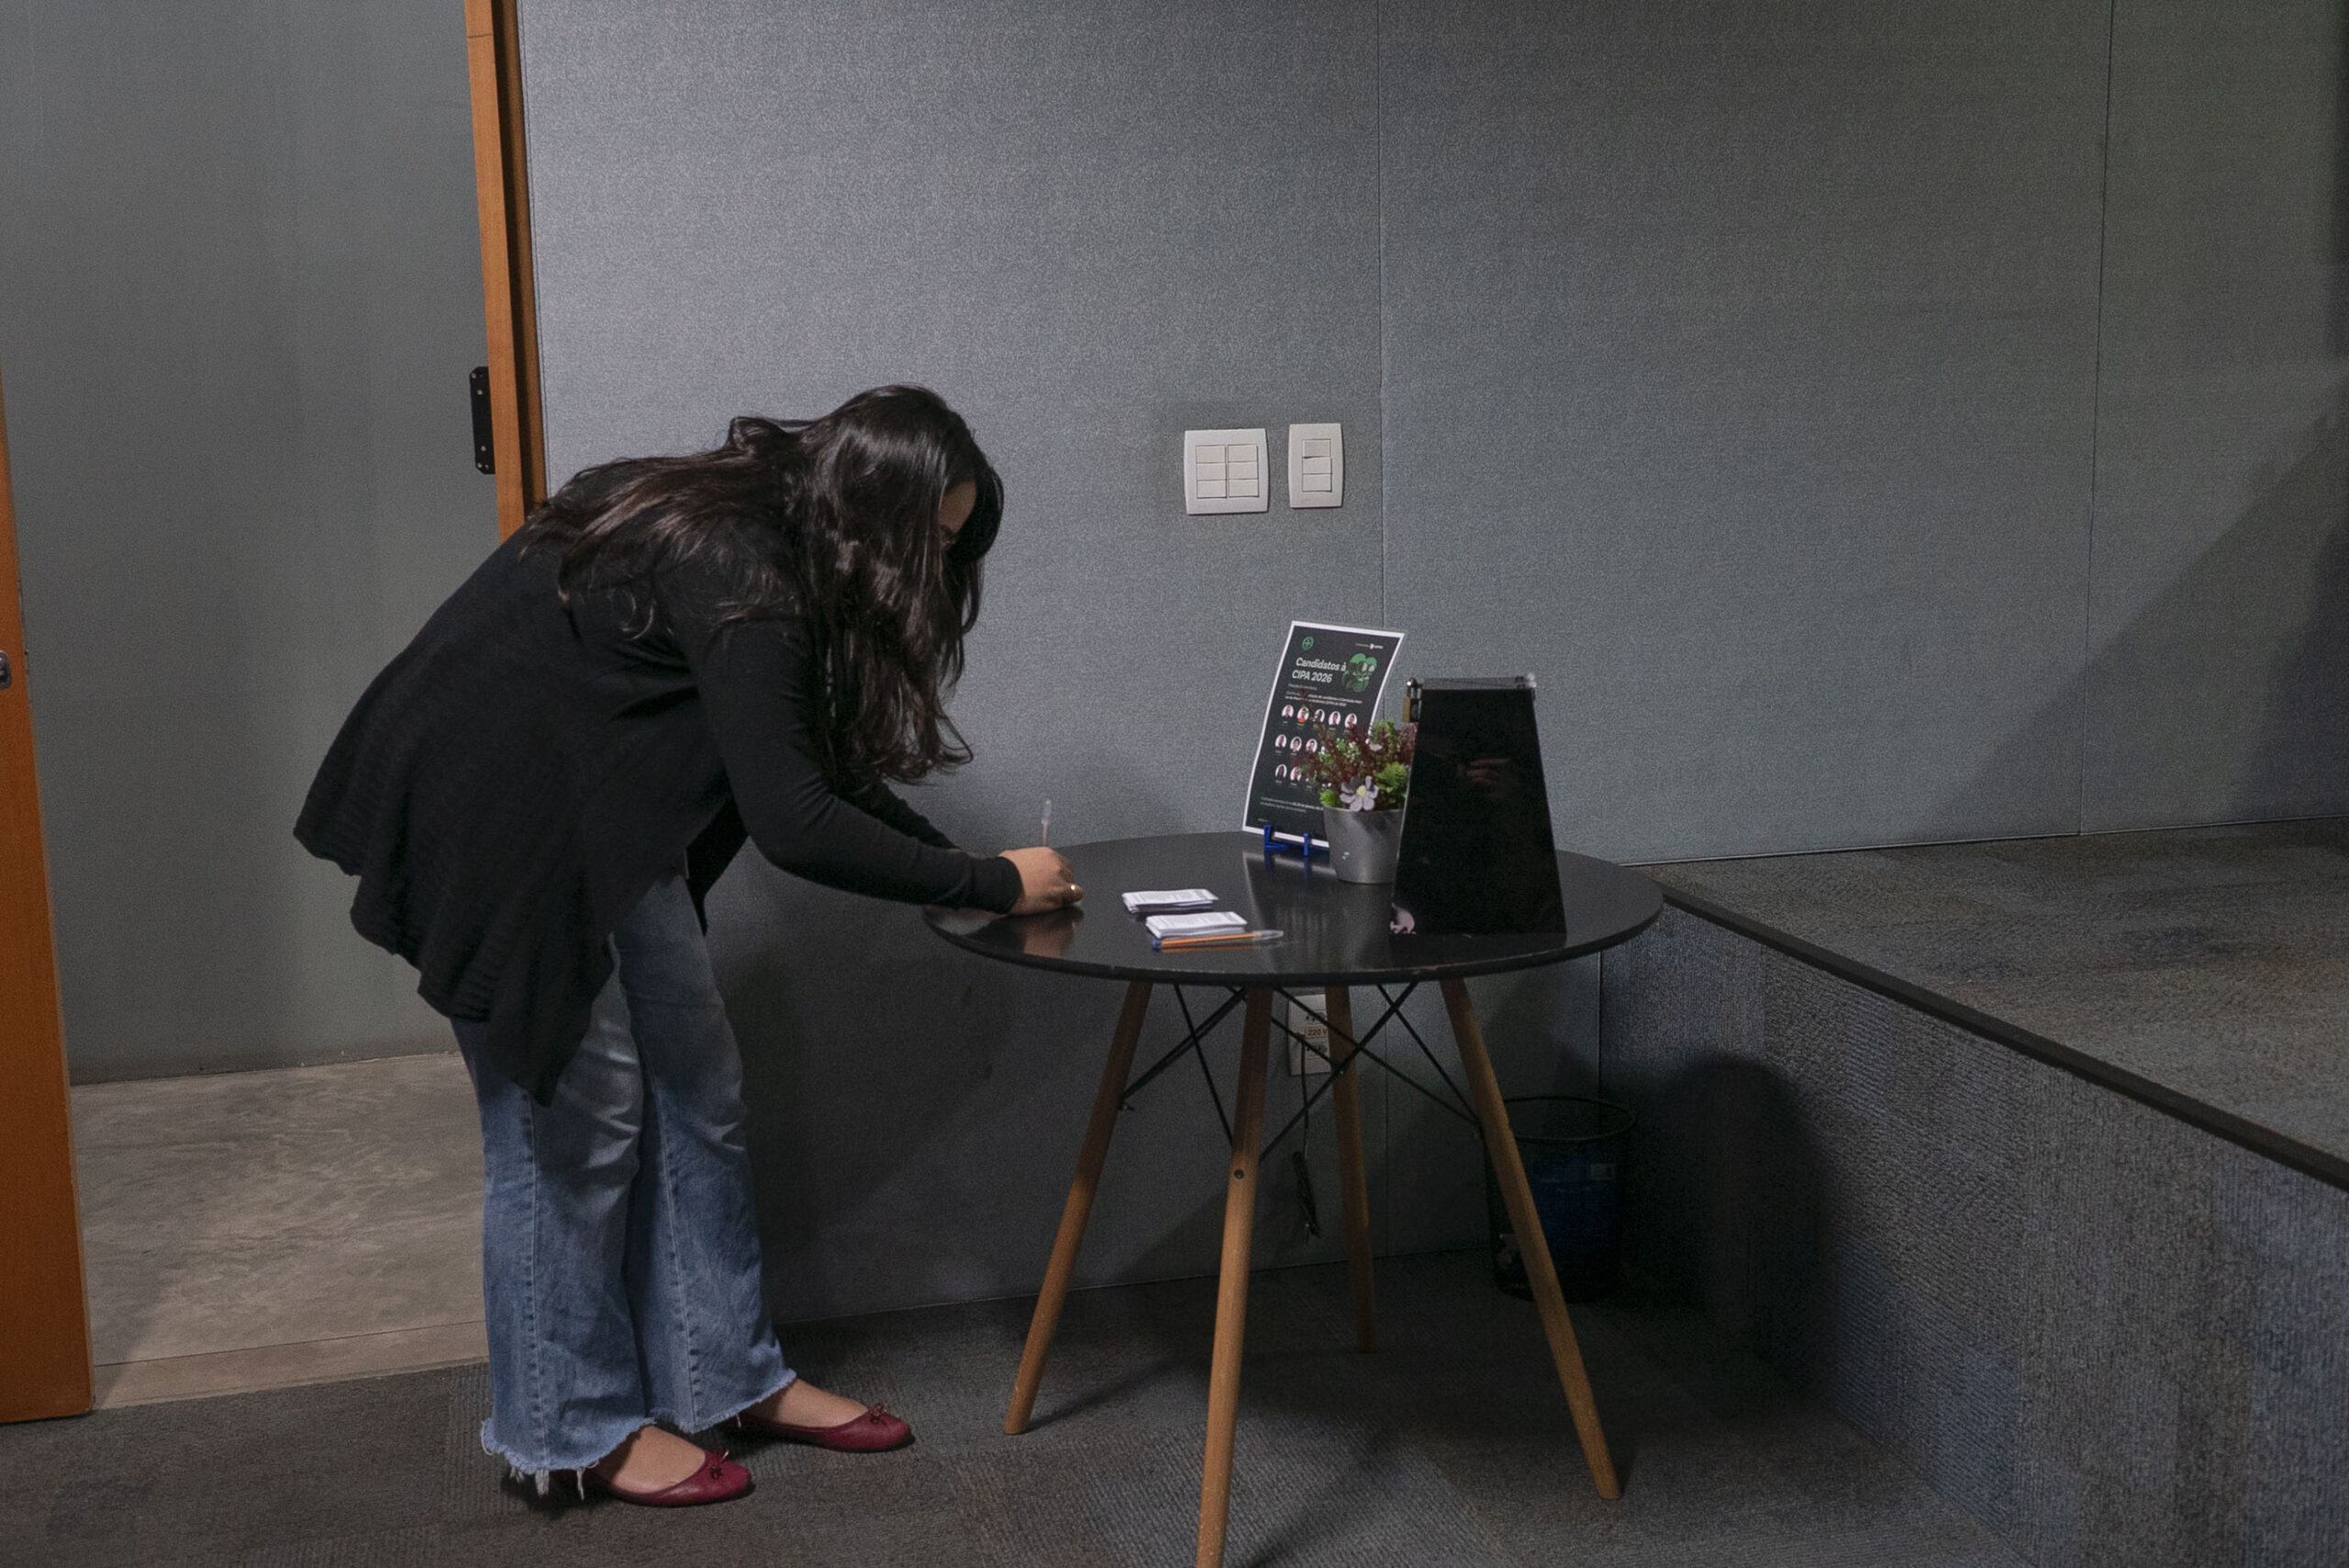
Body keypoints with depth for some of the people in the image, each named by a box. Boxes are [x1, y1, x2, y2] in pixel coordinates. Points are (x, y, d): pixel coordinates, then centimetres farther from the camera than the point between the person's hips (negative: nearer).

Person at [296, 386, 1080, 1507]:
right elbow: (790, 823, -31)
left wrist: (959, 858, -2)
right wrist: (989, 885, -22)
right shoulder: (735, 571, -28)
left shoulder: (771, 539, 1)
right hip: (491, 815, -9)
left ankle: (728, 1375, 22)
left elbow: (828, 763, 9)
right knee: (575, 1112, -1)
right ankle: (572, 1429, 16)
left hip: (605, 813, 10)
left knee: (695, 1083, 9)